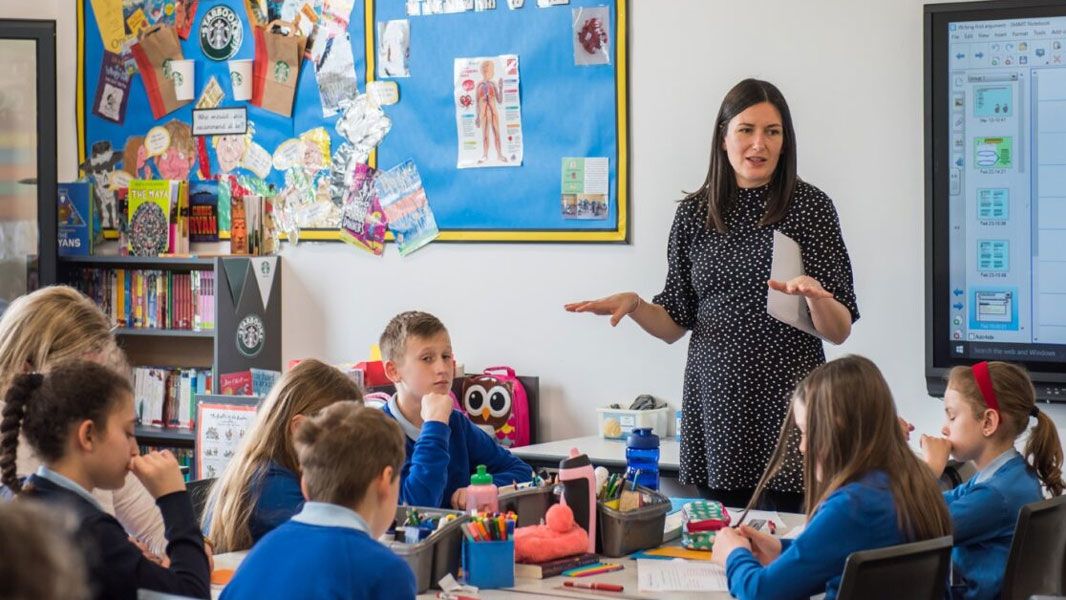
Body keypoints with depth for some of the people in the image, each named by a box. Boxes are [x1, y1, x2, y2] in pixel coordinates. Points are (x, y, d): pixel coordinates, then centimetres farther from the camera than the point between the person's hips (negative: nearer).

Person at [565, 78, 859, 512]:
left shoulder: (811, 207, -1)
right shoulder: (695, 213, 7)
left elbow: (839, 331, -2)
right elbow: (675, 323, 12)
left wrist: (815, 297, -21)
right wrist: (633, 305, -6)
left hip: (788, 406, -3)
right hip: (715, 404, 3)